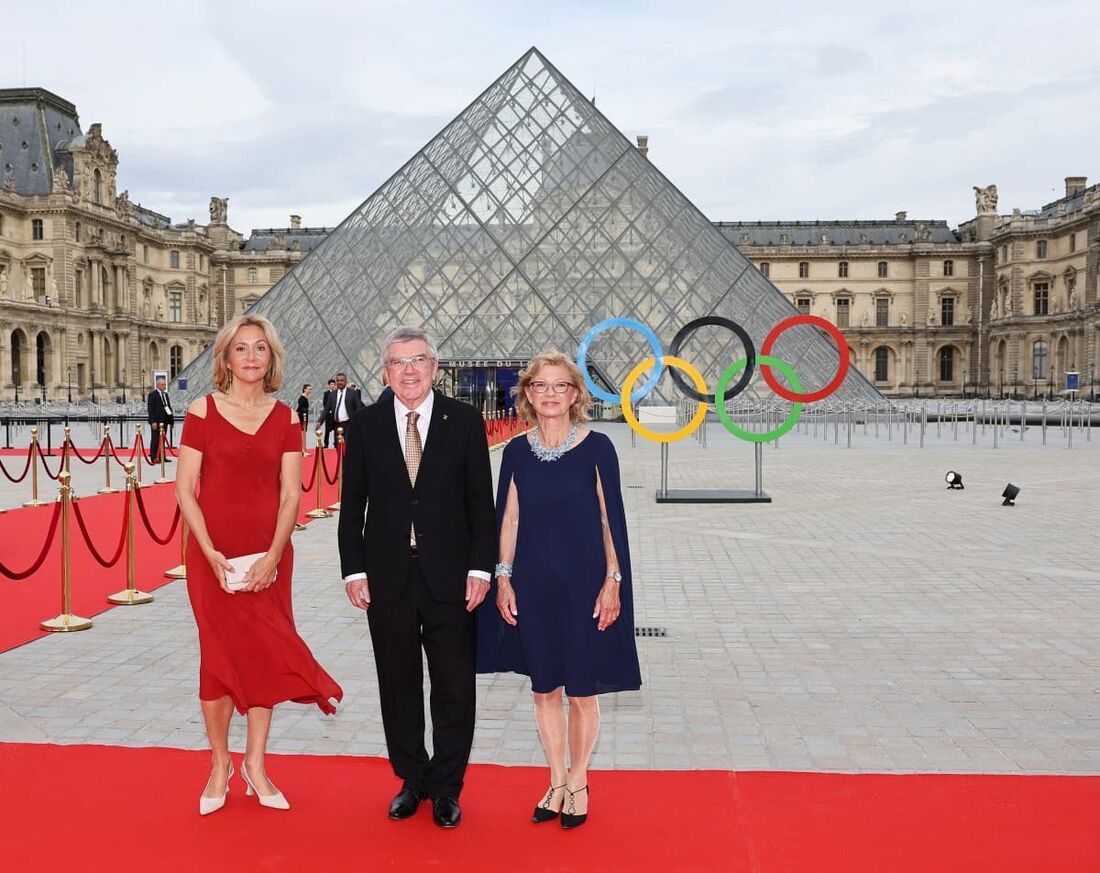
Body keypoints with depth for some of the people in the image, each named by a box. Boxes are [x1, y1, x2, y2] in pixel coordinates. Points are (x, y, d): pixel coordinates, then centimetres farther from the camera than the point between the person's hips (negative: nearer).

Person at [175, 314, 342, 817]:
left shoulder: (285, 418, 4)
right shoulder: (203, 411, -2)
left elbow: (290, 495, 0)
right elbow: (185, 490, -5)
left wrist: (273, 556, -11)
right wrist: (211, 554, -13)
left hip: (269, 557, 2)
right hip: (213, 556, -2)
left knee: (264, 656, 6)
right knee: (220, 657, 5)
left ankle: (255, 765, 21)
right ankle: (220, 766, 21)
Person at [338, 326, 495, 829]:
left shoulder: (465, 422, 0)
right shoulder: (364, 425, 3)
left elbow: (481, 501, 0)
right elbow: (352, 505, 4)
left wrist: (480, 568, -7)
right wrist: (354, 570, -2)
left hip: (450, 577, -1)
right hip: (387, 578, 1)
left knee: (454, 687, 7)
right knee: (398, 685, 12)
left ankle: (446, 787, 23)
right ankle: (412, 781, 29)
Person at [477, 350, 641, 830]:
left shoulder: (597, 448, -6)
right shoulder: (517, 451, 2)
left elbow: (610, 518, -4)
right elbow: (508, 518, 6)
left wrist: (612, 581, -7)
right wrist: (504, 578, 3)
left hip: (583, 581, -3)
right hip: (532, 583, 3)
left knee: (581, 691, 6)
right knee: (544, 688, 12)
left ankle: (578, 782, 28)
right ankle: (557, 781, 30)